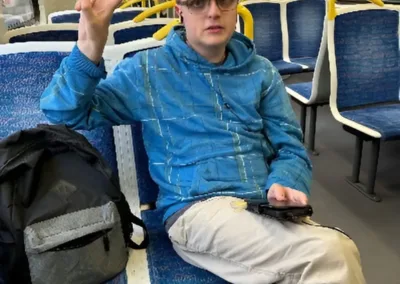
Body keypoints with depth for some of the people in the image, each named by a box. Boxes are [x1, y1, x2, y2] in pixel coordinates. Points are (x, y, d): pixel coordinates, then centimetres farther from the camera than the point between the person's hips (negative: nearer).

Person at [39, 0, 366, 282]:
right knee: (332, 253, -26)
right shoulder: (147, 71, 5)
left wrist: (283, 185, -11)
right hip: (196, 208, -4)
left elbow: (291, 149, 12)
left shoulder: (261, 71, 14)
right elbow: (63, 112, 0)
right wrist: (89, 48, -19)